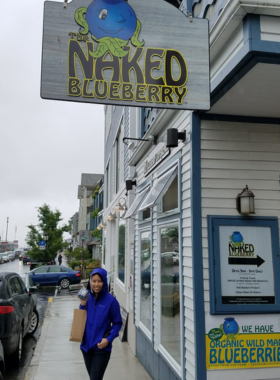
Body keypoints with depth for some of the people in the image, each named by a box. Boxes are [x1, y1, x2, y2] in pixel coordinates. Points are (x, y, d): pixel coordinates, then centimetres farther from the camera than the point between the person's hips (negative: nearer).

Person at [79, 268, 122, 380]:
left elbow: (117, 323, -5)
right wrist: (82, 305, -11)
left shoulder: (111, 300, -13)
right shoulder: (87, 297, -1)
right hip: (86, 345, 5)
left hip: (101, 348, -5)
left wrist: (108, 339, -17)